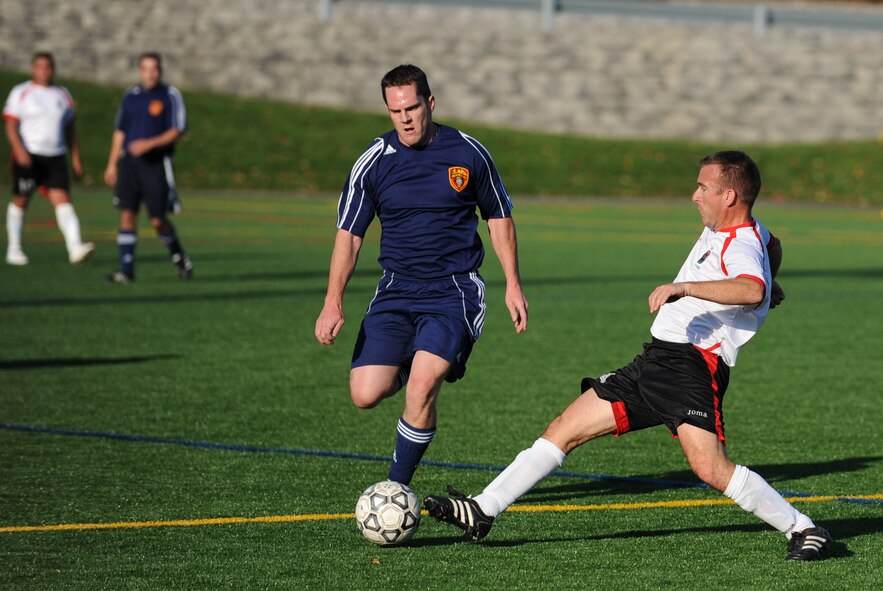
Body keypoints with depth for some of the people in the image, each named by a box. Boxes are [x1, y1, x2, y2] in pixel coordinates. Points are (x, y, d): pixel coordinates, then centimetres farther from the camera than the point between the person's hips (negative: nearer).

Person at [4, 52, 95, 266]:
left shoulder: (62, 94, 13)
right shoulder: (21, 93, 1)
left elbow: (70, 128, 17)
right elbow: (11, 126, -4)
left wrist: (75, 158, 11)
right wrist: (19, 149, -20)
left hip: (55, 157, 2)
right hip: (28, 156, -2)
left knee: (62, 199, -12)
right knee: (20, 200, 6)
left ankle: (75, 248, -26)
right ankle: (14, 248, 21)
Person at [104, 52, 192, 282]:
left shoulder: (170, 96, -2)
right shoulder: (130, 97, 12)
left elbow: (178, 131, -8)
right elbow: (120, 131, 17)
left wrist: (150, 143, -20)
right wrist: (112, 164, 13)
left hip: (156, 164, -4)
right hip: (129, 162, 4)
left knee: (158, 220, -3)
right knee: (127, 215, -5)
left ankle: (179, 257, 22)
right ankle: (126, 270, -3)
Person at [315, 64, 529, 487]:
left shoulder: (468, 154, -2)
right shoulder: (373, 163, -1)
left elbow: (499, 218, 11)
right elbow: (349, 235, 0)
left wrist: (513, 285, 5)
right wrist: (333, 304, -11)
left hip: (454, 290, -2)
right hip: (396, 291, 2)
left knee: (422, 386, -22)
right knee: (365, 395, -9)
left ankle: (398, 487, -6)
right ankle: (414, 369, 25)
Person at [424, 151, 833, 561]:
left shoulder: (741, 249, -15)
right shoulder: (735, 228, 15)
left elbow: (751, 290, -39)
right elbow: (772, 246, 37)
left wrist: (683, 287, -44)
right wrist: (767, 287, 52)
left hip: (693, 367, -10)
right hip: (655, 361, 10)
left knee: (710, 468, -26)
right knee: (564, 430, 7)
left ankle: (804, 530, -11)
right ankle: (482, 512, 11)